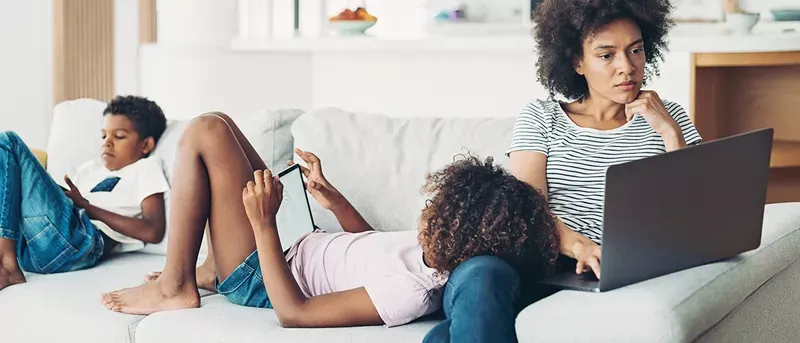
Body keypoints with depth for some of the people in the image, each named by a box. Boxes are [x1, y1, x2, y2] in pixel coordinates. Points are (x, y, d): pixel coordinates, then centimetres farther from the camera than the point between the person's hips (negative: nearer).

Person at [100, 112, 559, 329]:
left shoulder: (410, 294, -38)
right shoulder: (449, 252, -12)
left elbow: (293, 313, -32)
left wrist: (264, 224, -30)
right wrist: (332, 197, 0)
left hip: (261, 280, -9)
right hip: (303, 250, 9)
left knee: (206, 132, -13)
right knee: (217, 123, 16)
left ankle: (175, 287, 1)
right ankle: (208, 268, 26)